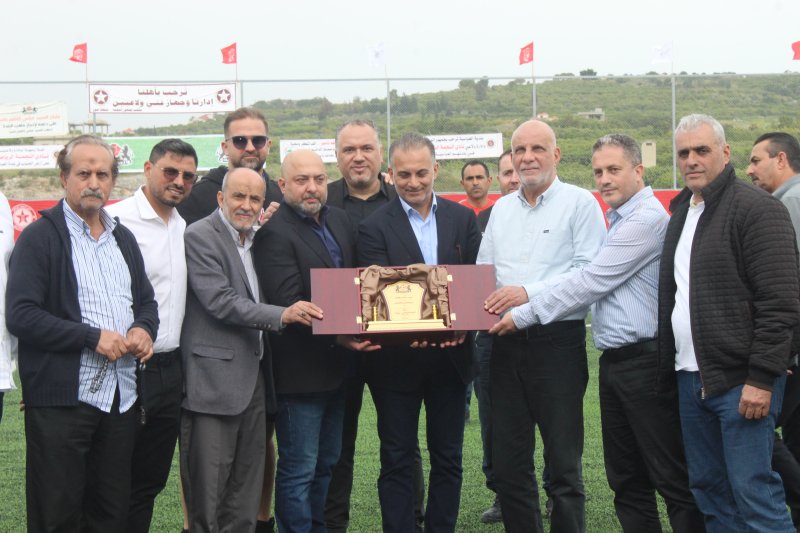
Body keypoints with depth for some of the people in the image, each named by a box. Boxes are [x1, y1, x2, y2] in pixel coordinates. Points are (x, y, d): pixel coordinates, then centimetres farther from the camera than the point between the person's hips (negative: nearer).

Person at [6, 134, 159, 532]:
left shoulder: (124, 239, 15)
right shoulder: (40, 237, -6)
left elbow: (146, 301, 24)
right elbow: (20, 316, -15)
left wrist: (144, 330, 0)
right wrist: (93, 337, -18)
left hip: (121, 397, 6)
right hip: (61, 400, -6)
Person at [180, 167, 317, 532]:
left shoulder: (256, 239, 16)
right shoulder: (200, 236, -9)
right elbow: (220, 301, -19)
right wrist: (282, 315, -25)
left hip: (253, 376, 8)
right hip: (215, 376, -8)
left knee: (247, 482, 13)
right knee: (209, 485, -1)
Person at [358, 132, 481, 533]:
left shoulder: (463, 219, 5)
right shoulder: (374, 227, -5)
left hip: (451, 357, 3)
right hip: (396, 360, -3)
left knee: (448, 458, 12)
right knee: (397, 460, 6)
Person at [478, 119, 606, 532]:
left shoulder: (579, 203, -2)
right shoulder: (501, 209, 16)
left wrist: (529, 294, -18)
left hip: (558, 340, -5)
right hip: (507, 344, 6)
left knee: (563, 464, 2)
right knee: (507, 463, 10)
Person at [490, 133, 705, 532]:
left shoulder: (647, 219, -14)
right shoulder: (619, 221, 18)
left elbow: (589, 282, -17)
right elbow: (597, 288, 18)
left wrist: (524, 315, -12)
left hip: (645, 361, -10)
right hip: (614, 361, 10)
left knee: (673, 479, -3)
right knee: (626, 480, 13)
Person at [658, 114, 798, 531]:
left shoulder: (757, 209, -9)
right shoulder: (680, 212, 17)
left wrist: (761, 379, -19)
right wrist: (670, 365, 16)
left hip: (741, 379, -8)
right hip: (691, 376, 8)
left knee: (752, 490, -8)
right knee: (708, 489, 12)